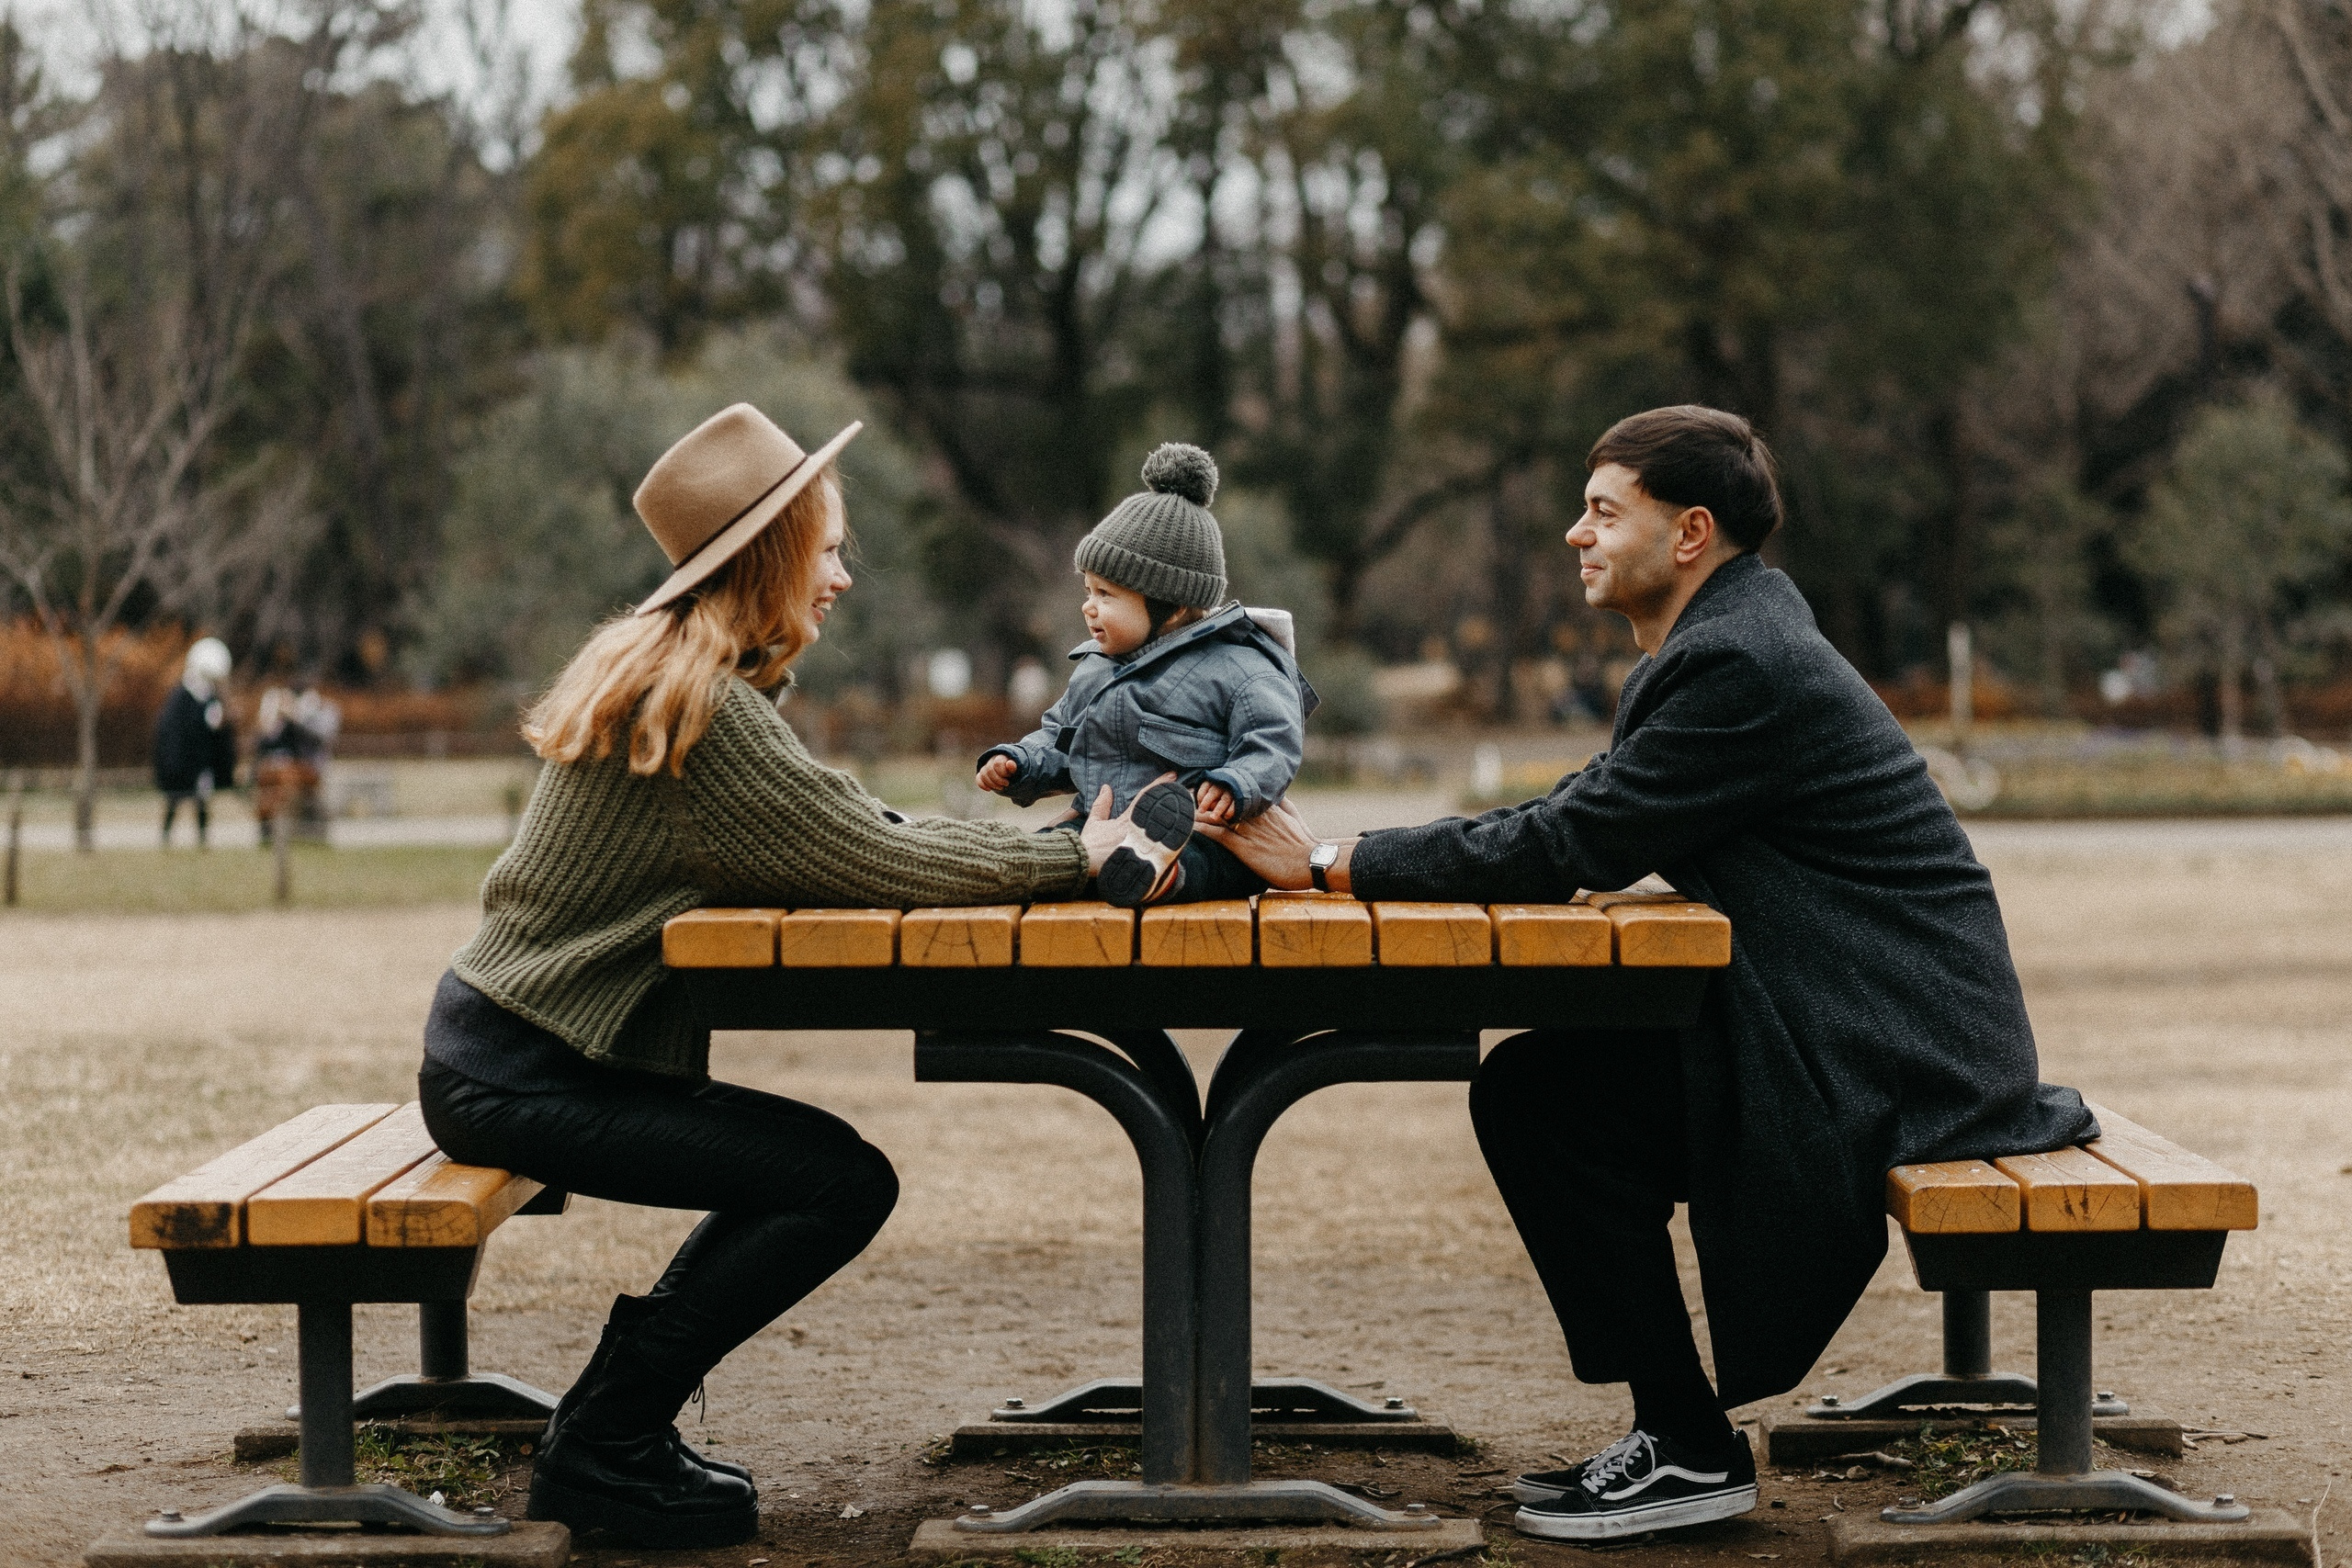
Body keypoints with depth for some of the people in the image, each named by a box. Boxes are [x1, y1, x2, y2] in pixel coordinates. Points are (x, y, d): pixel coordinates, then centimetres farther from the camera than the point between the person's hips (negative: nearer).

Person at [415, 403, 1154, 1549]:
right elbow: (873, 861, -19)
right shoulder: (698, 703, -19)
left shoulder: (668, 671, 14)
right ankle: (605, 1446, -4)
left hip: (508, 1049, 10)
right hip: (515, 1075, -10)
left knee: (819, 1167, 13)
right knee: (845, 1183, -13)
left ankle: (608, 1435, 15)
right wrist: (1073, 859, -9)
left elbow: (840, 840, 13)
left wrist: (1048, 842, 5)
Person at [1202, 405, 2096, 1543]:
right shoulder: (1726, 634, 13)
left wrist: (1334, 864, -15)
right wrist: (1342, 859, 2)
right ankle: (1672, 1425, 10)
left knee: (1540, 1097, -14)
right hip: (1851, 1024, 10)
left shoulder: (1738, 663, -19)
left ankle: (1688, 1447, -6)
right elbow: (1581, 809, 13)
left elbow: (1573, 846, -21)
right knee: (1529, 1092, 6)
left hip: (1894, 1056, -10)